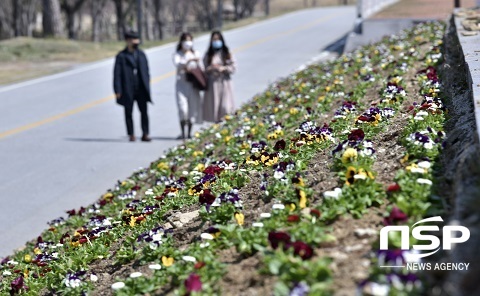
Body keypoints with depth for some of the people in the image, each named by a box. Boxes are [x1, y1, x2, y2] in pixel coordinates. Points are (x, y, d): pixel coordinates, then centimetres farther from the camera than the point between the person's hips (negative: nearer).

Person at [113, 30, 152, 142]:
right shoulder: (121, 56, -1)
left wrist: (147, 87, 8)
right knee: (128, 113, 4)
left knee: (144, 112, -2)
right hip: (128, 91, -3)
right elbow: (117, 74, -3)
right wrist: (118, 91, -9)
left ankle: (145, 135, 3)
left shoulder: (141, 55, 12)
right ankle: (131, 135, 12)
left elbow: (146, 72, 15)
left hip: (141, 90, 3)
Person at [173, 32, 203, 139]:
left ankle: (189, 132, 11)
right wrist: (189, 60, -27)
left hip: (193, 84, 3)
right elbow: (177, 64, -16)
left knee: (193, 108, 2)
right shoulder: (177, 54, 5)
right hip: (181, 83, -3)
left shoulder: (196, 54, 14)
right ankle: (182, 133, -6)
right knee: (182, 108, -13)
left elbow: (201, 69, 14)